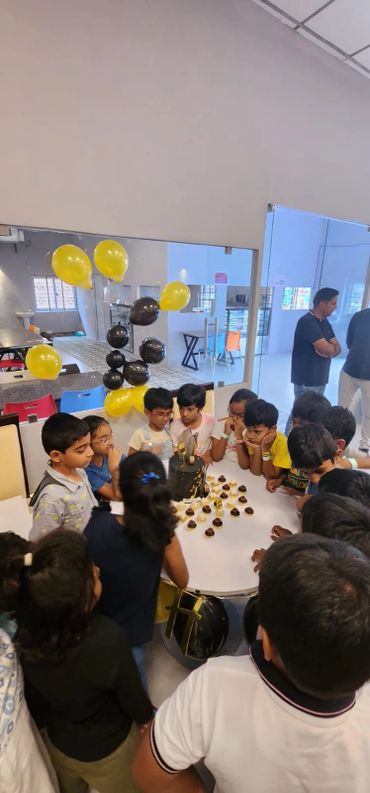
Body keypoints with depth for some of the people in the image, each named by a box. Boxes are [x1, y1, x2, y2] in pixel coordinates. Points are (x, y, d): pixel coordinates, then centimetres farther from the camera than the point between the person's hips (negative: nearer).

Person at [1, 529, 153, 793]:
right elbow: (134, 701, -22)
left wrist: (41, 723, 12)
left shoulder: (25, 629, -28)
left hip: (57, 741, 3)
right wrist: (147, 717, -1)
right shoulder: (108, 640, -42)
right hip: (106, 750, -3)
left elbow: (34, 699, -9)